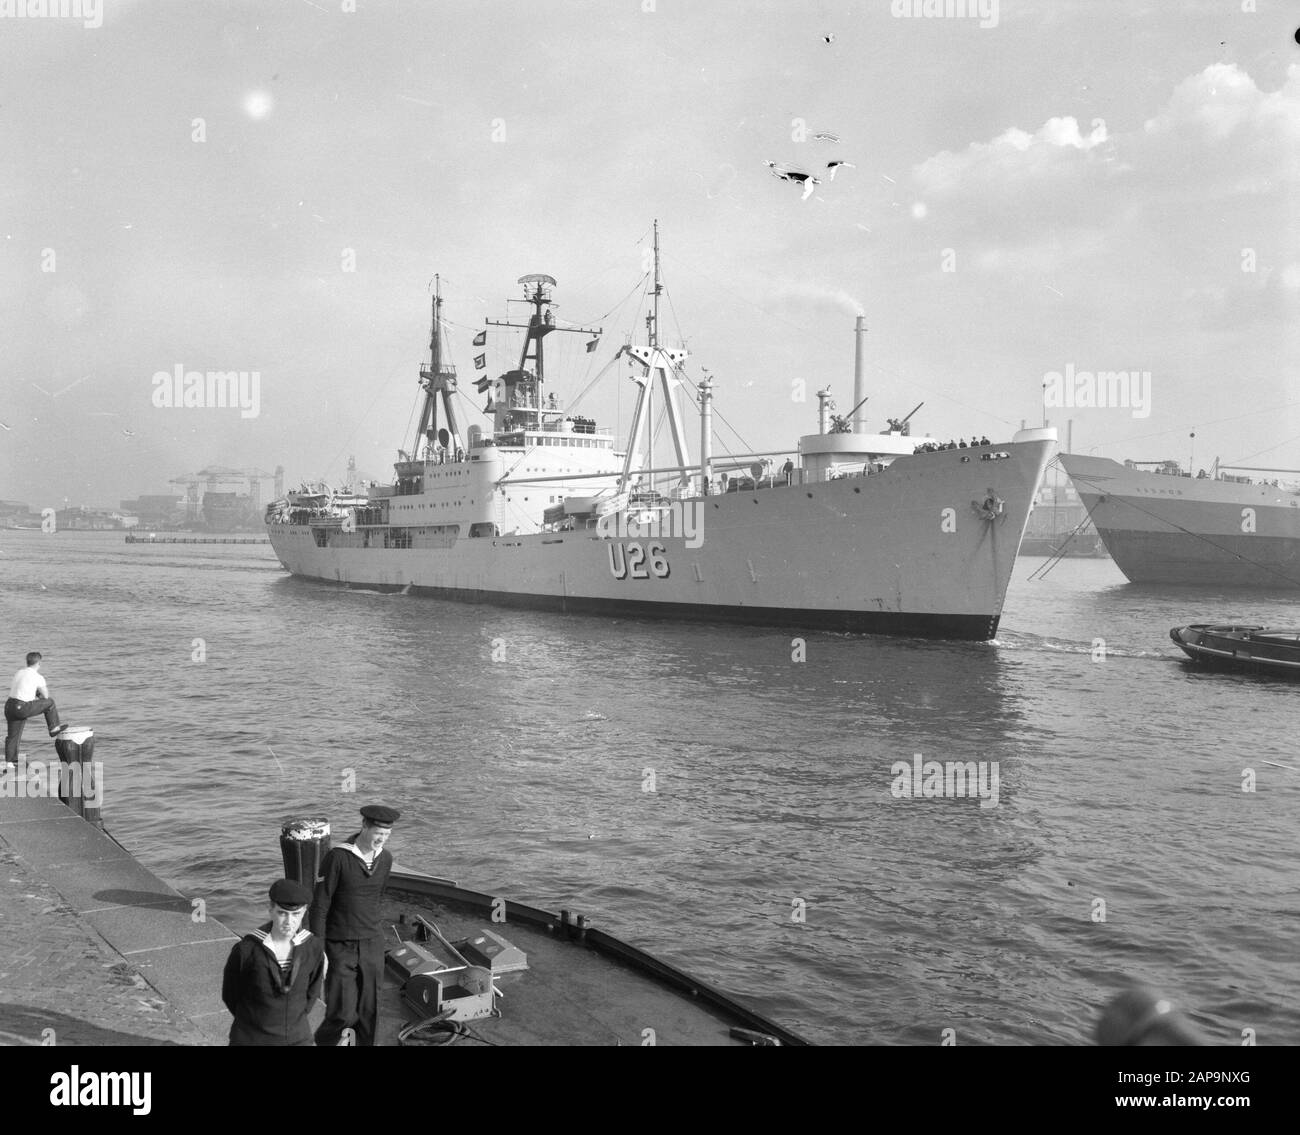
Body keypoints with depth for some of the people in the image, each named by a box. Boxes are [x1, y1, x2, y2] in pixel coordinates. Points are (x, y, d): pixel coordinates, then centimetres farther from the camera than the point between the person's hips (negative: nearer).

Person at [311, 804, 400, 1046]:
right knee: (343, 1014, -5)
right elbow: (320, 905, -14)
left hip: (372, 945, 5)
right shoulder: (338, 856, -18)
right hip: (340, 947, -4)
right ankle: (321, 1041, 23)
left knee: (369, 1012, 8)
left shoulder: (386, 858, 0)